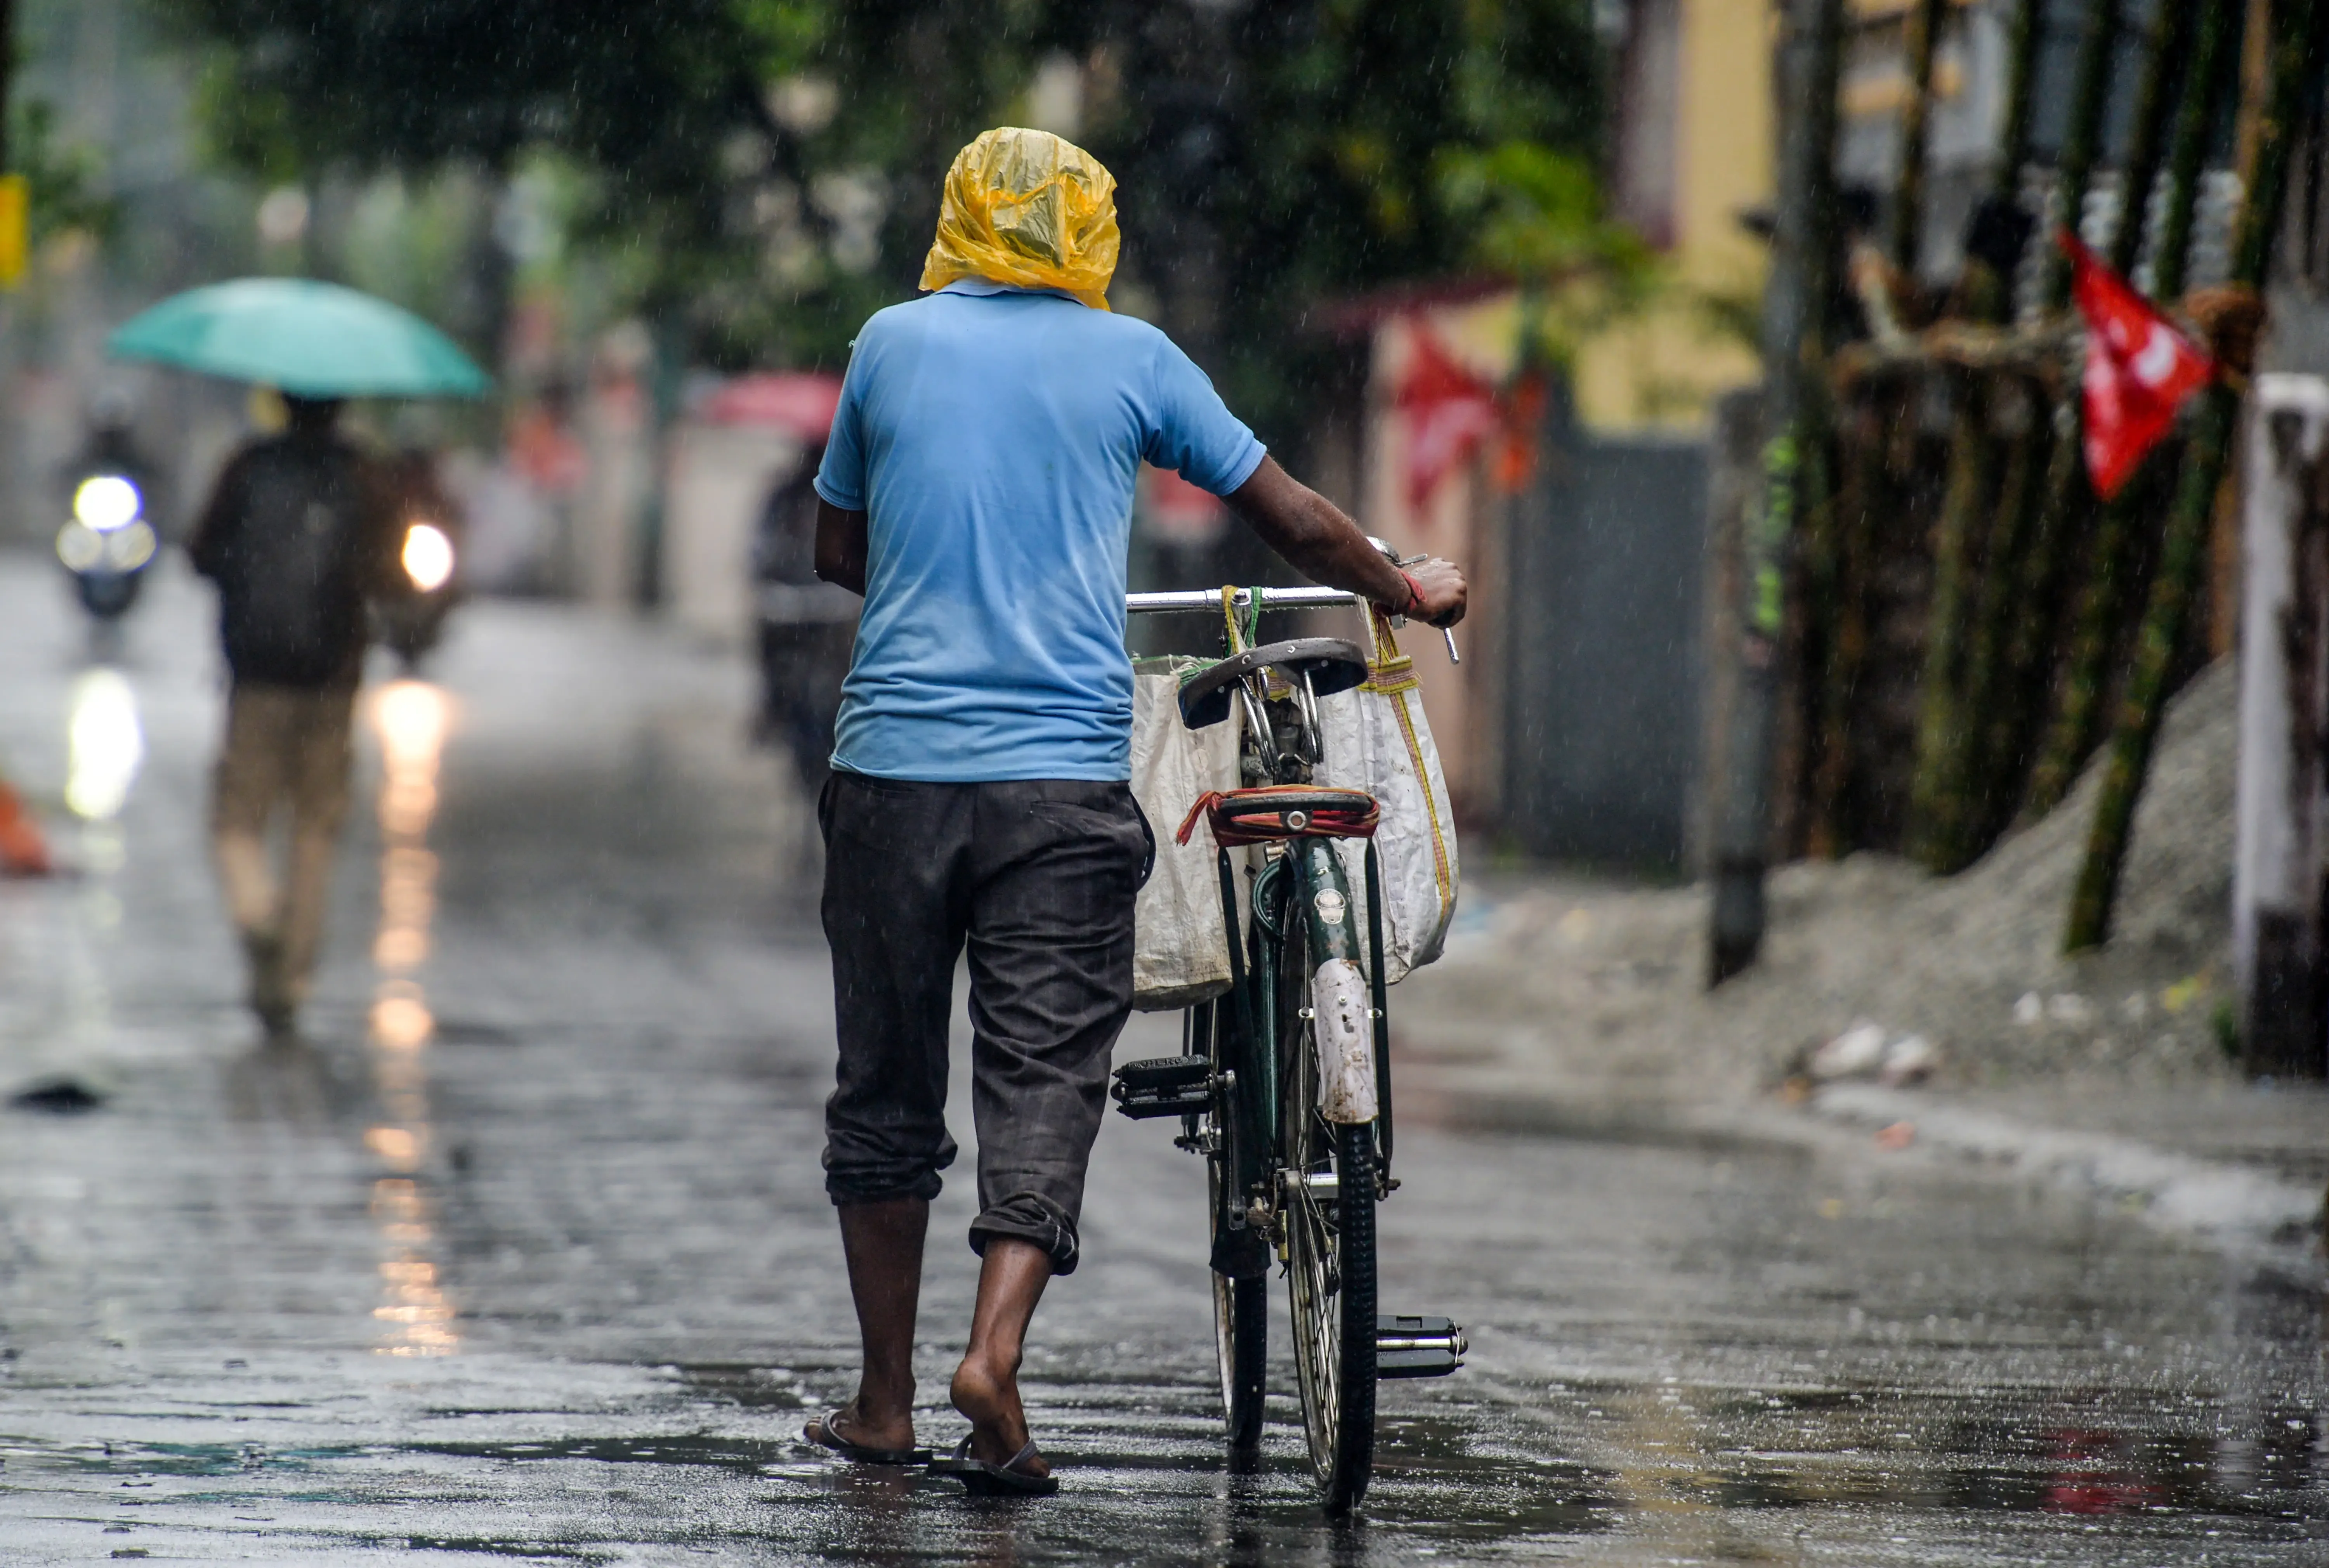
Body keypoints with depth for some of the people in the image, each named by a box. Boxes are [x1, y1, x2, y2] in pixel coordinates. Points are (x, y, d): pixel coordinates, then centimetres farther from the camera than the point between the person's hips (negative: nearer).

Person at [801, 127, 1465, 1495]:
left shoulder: (895, 343, 8)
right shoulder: (1130, 356, 5)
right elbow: (1294, 521, 12)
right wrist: (1410, 591, 29)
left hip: (894, 767, 2)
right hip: (1065, 778, -1)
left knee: (888, 1088, 12)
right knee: (1046, 1083, -1)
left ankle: (886, 1402, 17)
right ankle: (995, 1354, -20)